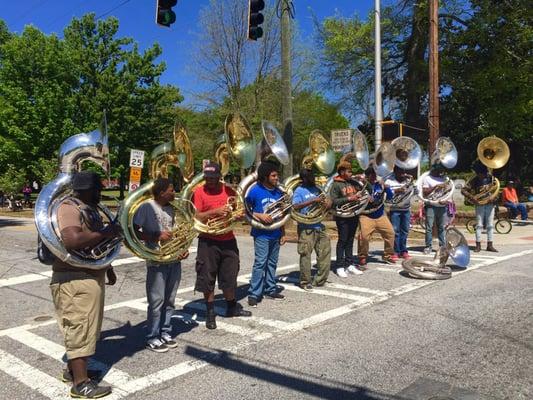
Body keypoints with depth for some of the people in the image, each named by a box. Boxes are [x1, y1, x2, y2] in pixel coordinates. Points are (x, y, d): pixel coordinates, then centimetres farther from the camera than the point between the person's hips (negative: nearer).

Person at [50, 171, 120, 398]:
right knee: (80, 328, -3)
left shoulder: (88, 209, 14)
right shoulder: (68, 208, -17)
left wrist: (108, 269, 24)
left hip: (91, 276, 10)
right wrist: (106, 232, -24)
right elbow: (73, 240, -34)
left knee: (83, 327, 20)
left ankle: (73, 369, 35)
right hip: (75, 279, -10)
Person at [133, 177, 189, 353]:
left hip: (174, 260, 7)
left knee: (169, 301, 14)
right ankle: (152, 338, 14)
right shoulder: (147, 207, -10)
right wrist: (156, 237, -20)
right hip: (157, 261, -6)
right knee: (157, 301, 0)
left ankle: (165, 333, 27)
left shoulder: (171, 209, 11)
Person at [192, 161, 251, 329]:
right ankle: (210, 313, 19)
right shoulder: (199, 191, -6)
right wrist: (215, 211, -23)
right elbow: (195, 217, -13)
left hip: (228, 241, 4)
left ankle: (232, 307, 34)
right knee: (208, 278, 4)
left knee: (230, 276, 14)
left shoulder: (229, 190, 5)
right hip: (208, 242, -3)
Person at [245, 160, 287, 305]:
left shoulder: (278, 192, 5)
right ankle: (254, 294, -2)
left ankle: (270, 290, 25)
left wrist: (283, 233, 11)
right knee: (260, 263, -8)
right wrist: (260, 215, -19)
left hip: (275, 234, 6)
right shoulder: (255, 191, -10)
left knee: (272, 263, 13)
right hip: (261, 234, -6)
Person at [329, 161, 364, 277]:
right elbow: (333, 201, -17)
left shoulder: (353, 182, 11)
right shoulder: (336, 185, -7)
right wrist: (348, 199, -21)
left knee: (350, 240, 13)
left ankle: (350, 263, 22)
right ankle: (340, 266, 6)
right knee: (342, 240, -1)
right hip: (342, 216, -6)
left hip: (354, 215, 6)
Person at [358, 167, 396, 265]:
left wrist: (386, 187, -12)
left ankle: (387, 255, 23)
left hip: (380, 216, 5)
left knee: (390, 233, 5)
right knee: (364, 237, -17)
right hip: (366, 216, -5)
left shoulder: (380, 184, 5)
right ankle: (362, 257, 3)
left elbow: (390, 196, 3)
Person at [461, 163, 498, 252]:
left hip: (490, 204, 2)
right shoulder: (474, 180, -4)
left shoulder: (491, 178, 1)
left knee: (490, 225, 4)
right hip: (479, 204, -2)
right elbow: (463, 190, -6)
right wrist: (471, 197, -19)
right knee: (479, 225, -1)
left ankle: (489, 245, 10)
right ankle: (478, 245, 4)